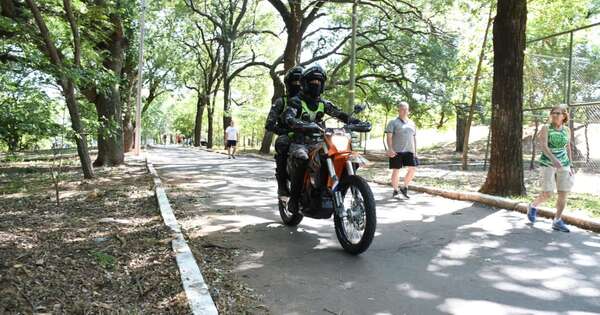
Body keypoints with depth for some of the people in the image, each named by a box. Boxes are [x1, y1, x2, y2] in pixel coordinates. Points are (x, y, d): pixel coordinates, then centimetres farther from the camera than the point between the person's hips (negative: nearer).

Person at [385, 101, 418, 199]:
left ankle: (404, 187, 14)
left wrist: (415, 151, 15)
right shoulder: (393, 122, -1)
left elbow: (414, 137, 21)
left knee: (413, 169, -3)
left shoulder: (411, 123, 17)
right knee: (396, 170, 1)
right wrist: (390, 149, -19)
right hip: (396, 151, -5)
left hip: (409, 151, 5)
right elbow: (388, 136, -8)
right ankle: (395, 191, 14)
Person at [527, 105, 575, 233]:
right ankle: (533, 206, 20)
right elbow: (543, 146, -19)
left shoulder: (567, 130, 8)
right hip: (547, 164, -4)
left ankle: (557, 221, 11)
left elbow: (568, 149, 15)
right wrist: (554, 159, -34)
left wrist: (570, 166, 11)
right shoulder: (545, 128, -6)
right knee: (547, 194, -10)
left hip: (563, 165, 4)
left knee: (563, 194, 0)